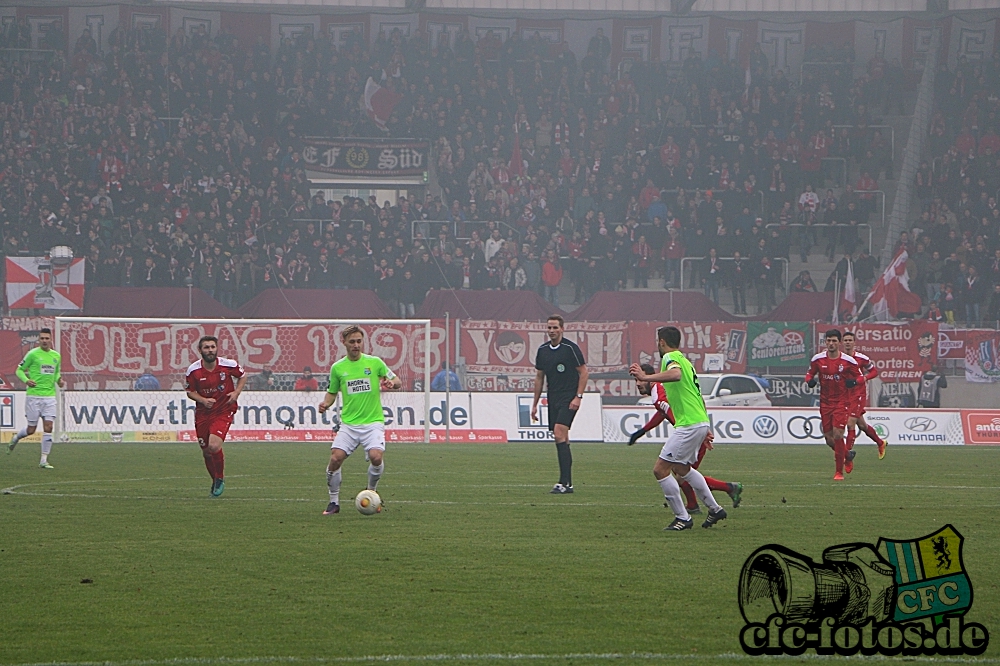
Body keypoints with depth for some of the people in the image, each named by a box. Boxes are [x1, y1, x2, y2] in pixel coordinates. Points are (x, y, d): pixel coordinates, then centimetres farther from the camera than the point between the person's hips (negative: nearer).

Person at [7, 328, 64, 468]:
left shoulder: (56, 356, 9)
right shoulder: (32, 354, -5)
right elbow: (19, 370, 0)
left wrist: (59, 380, 2)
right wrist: (26, 380, -19)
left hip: (50, 396, 4)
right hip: (33, 395, -4)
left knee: (48, 428, -7)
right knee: (31, 429, 2)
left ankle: (44, 460, -2)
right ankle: (16, 438, 35)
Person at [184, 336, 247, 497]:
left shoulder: (228, 365, -9)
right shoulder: (193, 370, -7)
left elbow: (243, 376, 10)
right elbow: (190, 391, 5)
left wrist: (236, 392, -7)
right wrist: (203, 400, -14)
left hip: (224, 411, -3)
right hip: (203, 413, 3)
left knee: (214, 446, -22)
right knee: (206, 452, 8)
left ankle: (220, 479, 2)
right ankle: (215, 481, 34)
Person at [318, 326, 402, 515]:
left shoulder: (375, 362, 3)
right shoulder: (337, 368, 7)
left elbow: (398, 382, 9)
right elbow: (332, 392, 18)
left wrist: (392, 383, -14)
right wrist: (326, 404, -3)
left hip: (373, 422, -2)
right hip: (348, 423, 2)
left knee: (376, 456, -24)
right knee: (335, 458, -14)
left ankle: (371, 493, 5)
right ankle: (334, 502, 4)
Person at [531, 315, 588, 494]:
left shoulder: (570, 348, -8)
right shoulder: (542, 350, 10)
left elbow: (584, 372, -5)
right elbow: (539, 377, 18)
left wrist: (578, 397, -13)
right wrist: (535, 404, 17)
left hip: (569, 399, -7)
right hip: (553, 399, 7)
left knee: (559, 434, -18)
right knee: (562, 440, 7)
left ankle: (564, 482, -20)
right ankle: (567, 483, 11)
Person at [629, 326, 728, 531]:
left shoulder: (670, 357, -9)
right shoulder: (683, 360, 21)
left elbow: (676, 374, -36)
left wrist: (645, 378, -41)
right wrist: (706, 429, 34)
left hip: (689, 425, -10)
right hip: (700, 421, 10)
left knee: (660, 469, -7)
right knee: (681, 468, 27)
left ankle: (682, 518, -3)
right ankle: (715, 509, 32)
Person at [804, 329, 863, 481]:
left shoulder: (848, 361, -8)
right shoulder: (817, 359, -1)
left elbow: (859, 376, 5)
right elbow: (810, 373, 13)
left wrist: (854, 381, -18)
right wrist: (810, 380, -11)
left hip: (842, 402, -3)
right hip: (825, 402, 4)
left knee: (837, 434, -15)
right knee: (829, 438, 5)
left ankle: (839, 472, -5)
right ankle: (846, 453, 37)